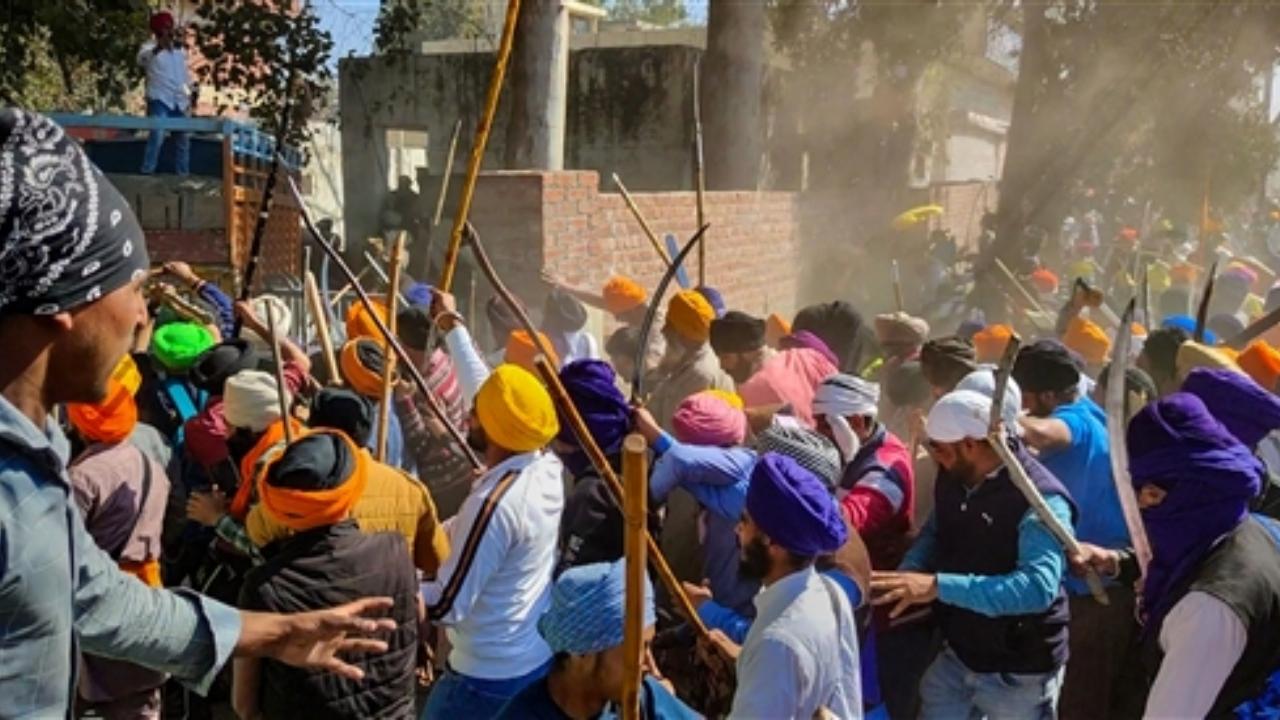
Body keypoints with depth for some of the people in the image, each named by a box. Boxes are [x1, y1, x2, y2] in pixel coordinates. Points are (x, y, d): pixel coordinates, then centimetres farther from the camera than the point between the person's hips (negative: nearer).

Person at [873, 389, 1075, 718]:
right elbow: (935, 533, 11)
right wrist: (907, 573, -11)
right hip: (958, 656, 6)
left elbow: (1039, 586, -38)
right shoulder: (953, 479, -3)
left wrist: (938, 586, -44)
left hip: (1019, 673, -6)